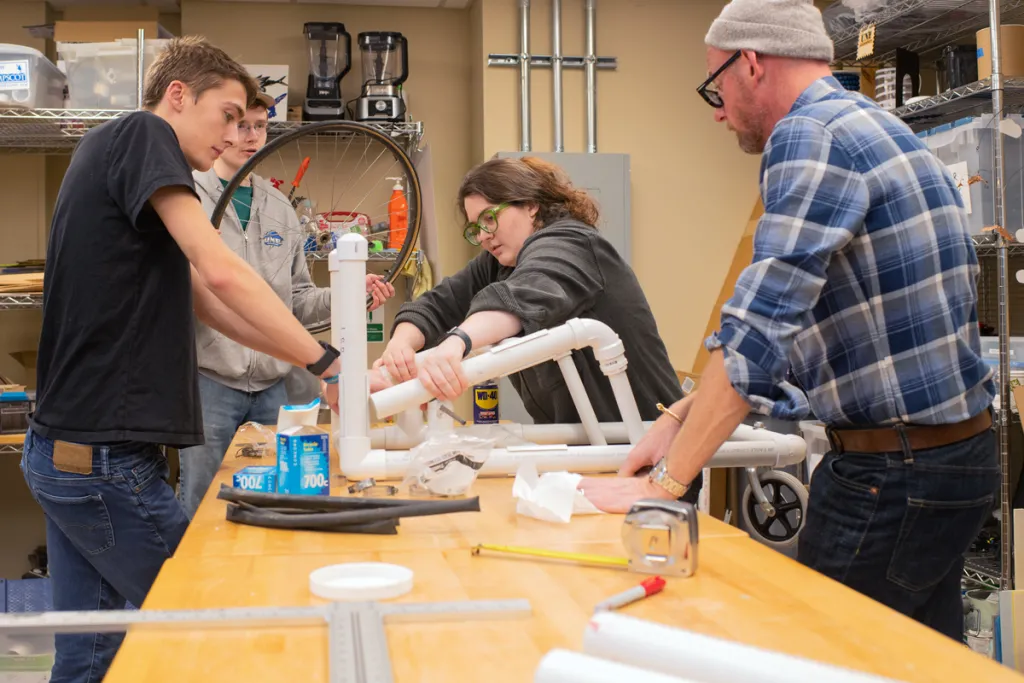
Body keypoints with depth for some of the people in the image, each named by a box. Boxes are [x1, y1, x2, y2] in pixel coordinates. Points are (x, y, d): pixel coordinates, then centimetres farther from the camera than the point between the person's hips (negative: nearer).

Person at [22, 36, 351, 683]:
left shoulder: (106, 152, 20)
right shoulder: (140, 134, -8)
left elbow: (203, 299, 15)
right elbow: (220, 270, -21)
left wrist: (315, 355, 7)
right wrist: (328, 364, -17)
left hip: (60, 451, 10)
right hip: (105, 459, -10)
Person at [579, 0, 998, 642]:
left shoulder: (812, 133, -16)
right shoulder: (874, 126, 15)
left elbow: (760, 330, -24)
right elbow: (789, 322, 16)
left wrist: (663, 484, -18)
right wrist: (682, 418, 12)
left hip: (893, 478, -10)